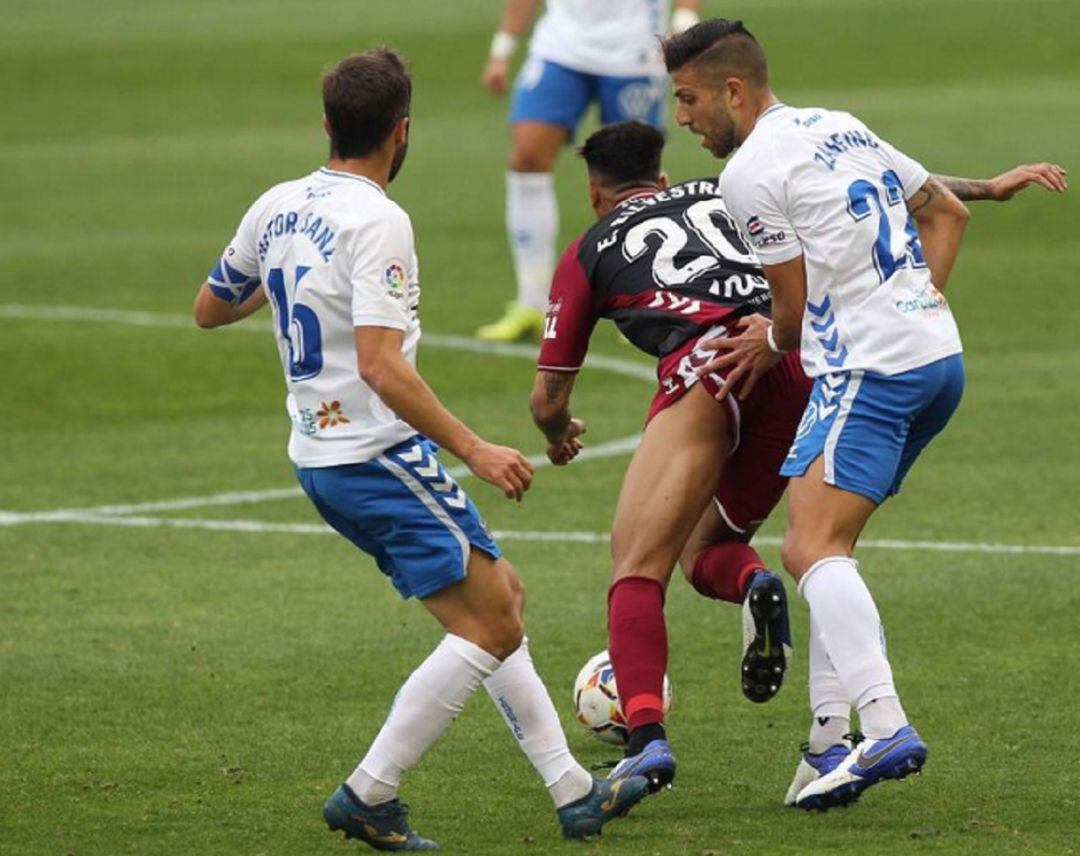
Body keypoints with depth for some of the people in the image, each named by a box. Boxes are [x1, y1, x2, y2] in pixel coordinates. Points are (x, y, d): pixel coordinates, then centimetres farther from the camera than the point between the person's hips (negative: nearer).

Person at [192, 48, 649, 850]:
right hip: (380, 454, -9)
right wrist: (473, 449, -23)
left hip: (319, 453, 9)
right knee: (489, 627, -5)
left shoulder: (277, 207, 6)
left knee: (501, 597, 15)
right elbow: (381, 367, -26)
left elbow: (210, 309, 20)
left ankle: (573, 790, 16)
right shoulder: (376, 221, -18)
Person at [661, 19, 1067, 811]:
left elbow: (797, 307, -3)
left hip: (870, 371, -10)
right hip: (941, 356, 10)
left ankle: (885, 728, -33)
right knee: (822, 548, 14)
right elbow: (946, 212, 25)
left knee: (813, 548, -17)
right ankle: (831, 740, 8)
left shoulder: (751, 172, -8)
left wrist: (773, 342, 18)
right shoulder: (839, 127, 19)